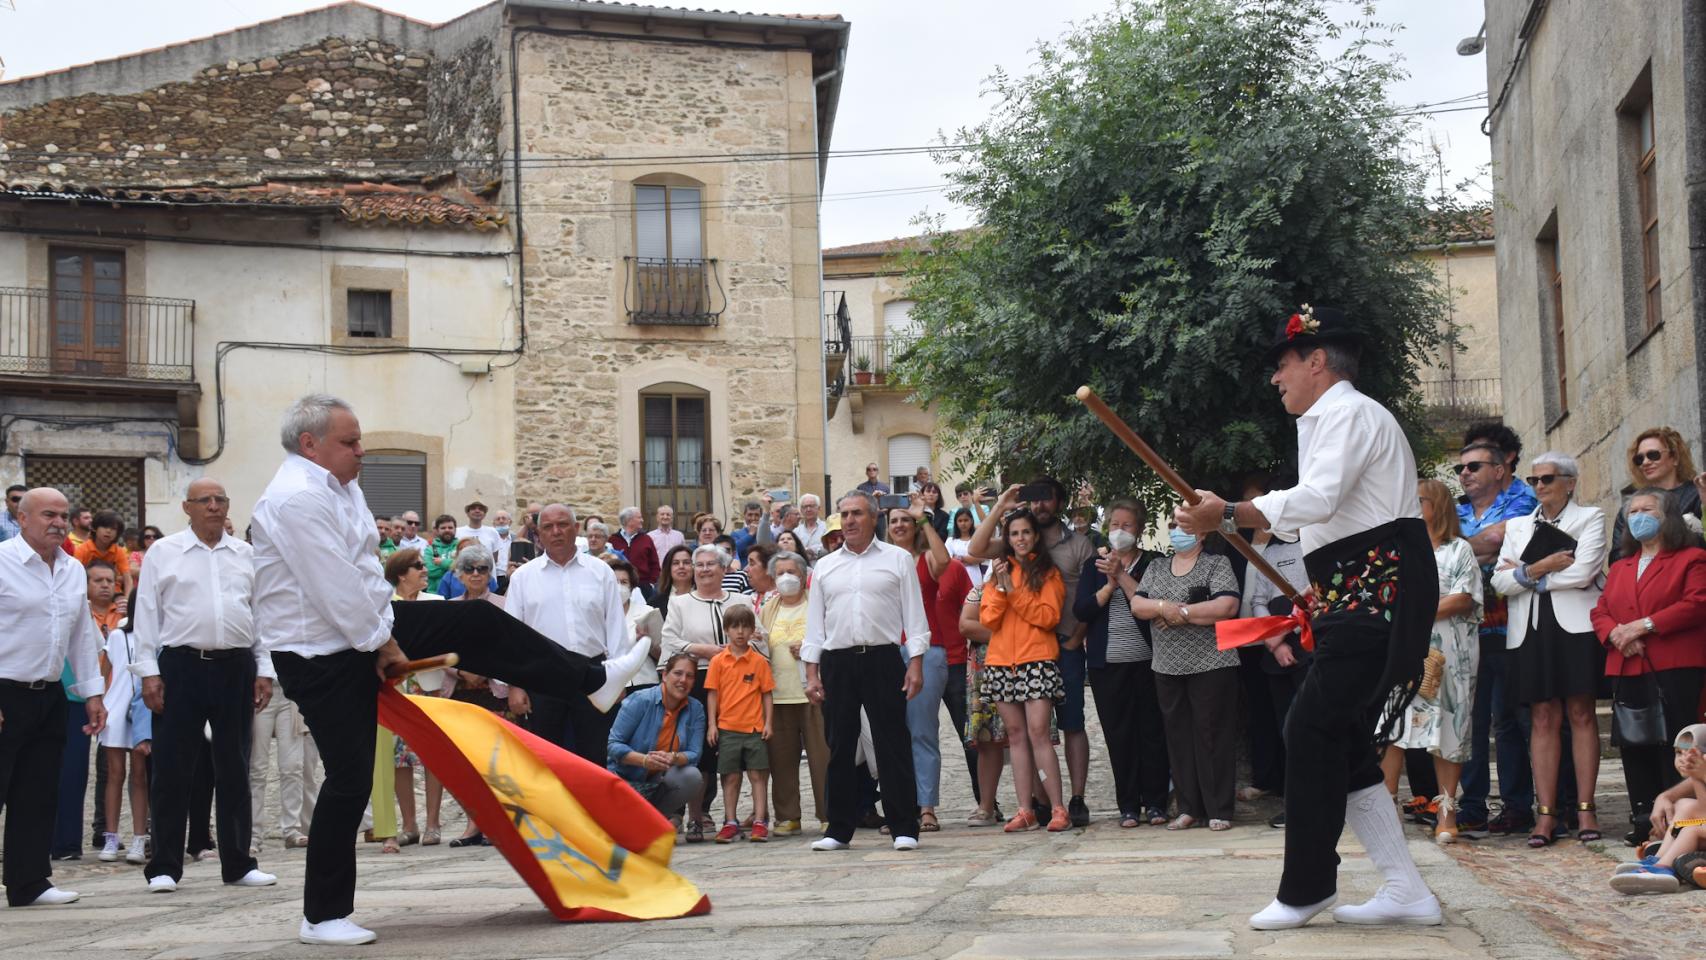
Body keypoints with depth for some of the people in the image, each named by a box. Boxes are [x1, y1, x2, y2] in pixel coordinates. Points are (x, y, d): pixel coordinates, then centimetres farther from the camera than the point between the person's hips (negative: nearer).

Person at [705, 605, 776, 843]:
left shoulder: (759, 661, 3)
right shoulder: (718, 661, 4)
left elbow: (767, 694, 5)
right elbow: (712, 694, 5)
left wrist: (768, 723, -2)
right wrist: (711, 724, -1)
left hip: (755, 728, 0)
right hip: (727, 728, 1)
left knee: (758, 775, -1)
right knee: (730, 777, 5)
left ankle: (760, 822, 1)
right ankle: (730, 823, 10)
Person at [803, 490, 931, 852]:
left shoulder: (898, 559, 6)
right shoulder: (825, 567, 14)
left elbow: (914, 614, 3)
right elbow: (815, 622, 15)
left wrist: (915, 664, -6)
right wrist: (812, 672, 7)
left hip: (883, 660, -3)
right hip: (837, 663, 3)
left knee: (893, 746, -3)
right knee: (839, 748, 6)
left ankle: (904, 829, 0)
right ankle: (839, 830, 13)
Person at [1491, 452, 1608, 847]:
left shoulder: (1590, 518, 7)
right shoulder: (1518, 526, 19)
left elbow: (1584, 573, -9)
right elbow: (1500, 582, 8)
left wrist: (1526, 576, -2)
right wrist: (1539, 569, -9)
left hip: (1576, 626, -3)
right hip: (1531, 630, 3)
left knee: (1581, 714, -3)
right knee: (1543, 718, -1)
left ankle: (1585, 809, -2)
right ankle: (1546, 812, -2)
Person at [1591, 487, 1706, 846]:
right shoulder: (1620, 567, 23)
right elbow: (1600, 611, 16)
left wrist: (1645, 625, -15)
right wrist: (1614, 633, -8)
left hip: (1674, 668, -6)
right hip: (1627, 669, 6)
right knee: (1635, 747, 5)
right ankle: (1643, 818, 10)